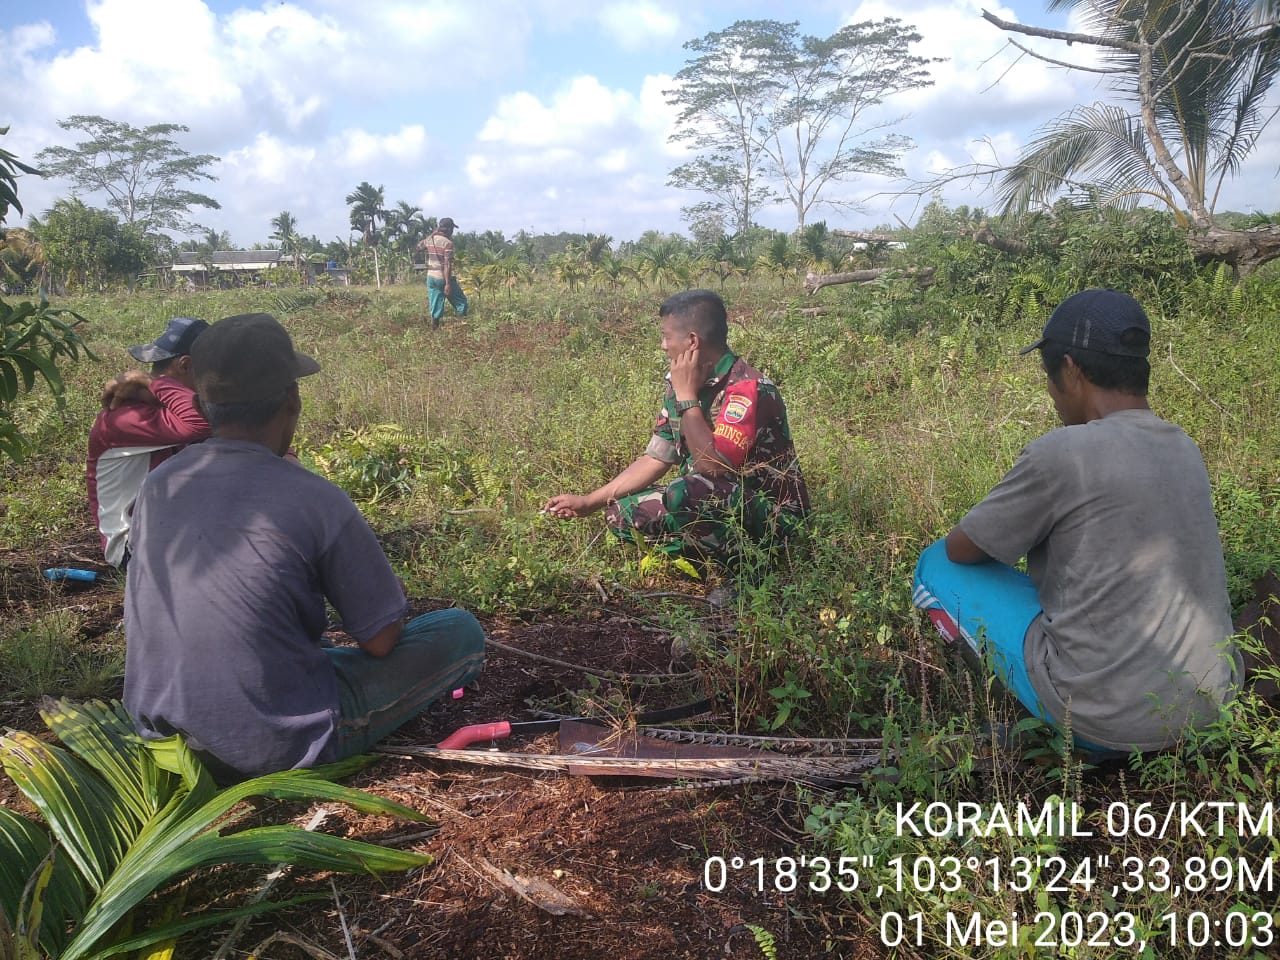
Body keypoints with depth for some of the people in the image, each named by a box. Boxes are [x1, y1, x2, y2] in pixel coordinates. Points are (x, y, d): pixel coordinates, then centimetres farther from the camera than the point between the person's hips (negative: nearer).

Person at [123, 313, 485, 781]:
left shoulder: (157, 485, -3)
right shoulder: (315, 501, -21)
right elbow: (381, 639, -13)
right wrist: (390, 598, 10)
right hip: (275, 748, -6)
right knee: (462, 632, 2)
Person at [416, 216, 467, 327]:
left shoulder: (429, 240, 5)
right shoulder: (448, 243, -14)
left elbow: (419, 246, 28)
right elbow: (447, 264, -19)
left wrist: (432, 234, 25)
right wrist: (448, 284, -20)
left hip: (431, 277, 6)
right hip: (444, 278, -6)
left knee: (435, 306, 9)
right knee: (461, 302, 9)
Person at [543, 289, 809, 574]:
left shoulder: (747, 388, -22)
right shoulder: (683, 385, 2)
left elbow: (712, 467, -30)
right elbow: (655, 459, 7)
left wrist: (687, 398, -22)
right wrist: (588, 502, 3)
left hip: (772, 513, -8)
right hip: (718, 505, 8)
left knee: (687, 493, -34)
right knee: (623, 512, 1)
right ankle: (722, 558, 1)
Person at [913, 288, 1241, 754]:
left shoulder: (1059, 452, -16)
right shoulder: (1186, 449, 5)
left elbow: (961, 549, -3)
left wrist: (1009, 531, 17)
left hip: (1106, 722, -7)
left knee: (937, 566, 4)